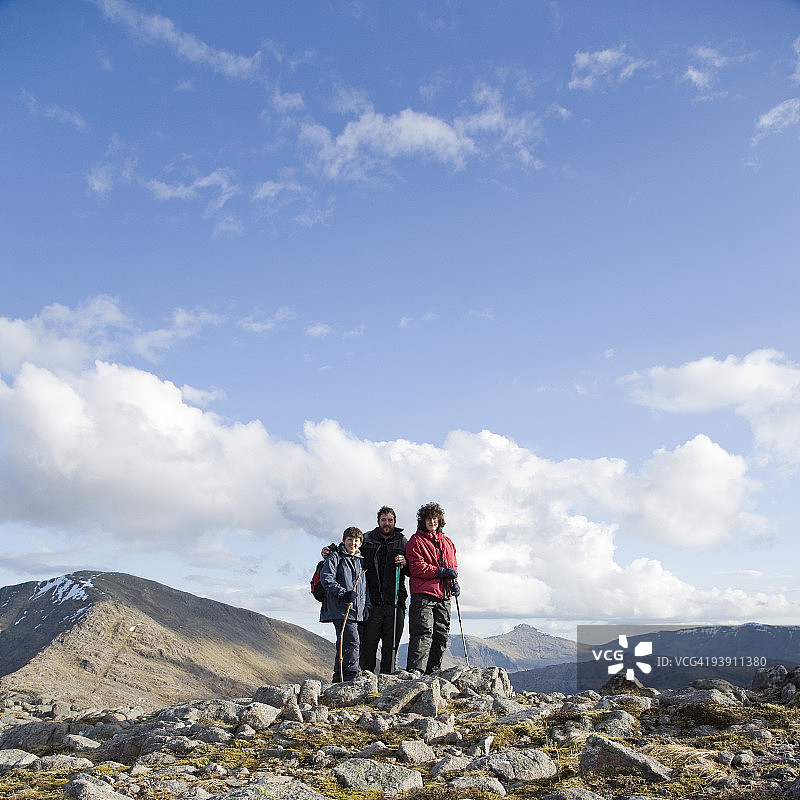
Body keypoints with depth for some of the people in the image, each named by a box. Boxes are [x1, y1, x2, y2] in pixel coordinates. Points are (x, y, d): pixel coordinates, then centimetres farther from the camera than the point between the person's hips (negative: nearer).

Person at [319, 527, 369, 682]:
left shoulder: (361, 561, 20)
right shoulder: (336, 557, 1)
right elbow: (326, 579, -10)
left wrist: (367, 607, 14)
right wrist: (343, 593, -20)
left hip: (357, 610, 7)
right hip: (341, 609, -7)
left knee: (343, 644, 10)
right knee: (352, 642, -17)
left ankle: (338, 678, 16)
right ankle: (351, 677, -15)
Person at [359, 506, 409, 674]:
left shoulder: (403, 542, 11)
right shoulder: (366, 540, 10)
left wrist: (405, 563, -9)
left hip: (395, 603, 1)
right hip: (372, 602, 0)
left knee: (391, 645, 3)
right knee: (369, 643, -4)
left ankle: (387, 676, 10)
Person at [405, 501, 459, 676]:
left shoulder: (447, 542, 21)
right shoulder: (416, 541, 1)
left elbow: (453, 566, 27)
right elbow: (416, 568, -9)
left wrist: (454, 581, 6)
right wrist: (441, 572, -14)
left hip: (444, 596, 6)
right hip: (423, 594, -6)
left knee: (441, 635, 6)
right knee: (423, 632, -16)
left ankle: (433, 671, 13)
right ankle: (415, 670, -19)